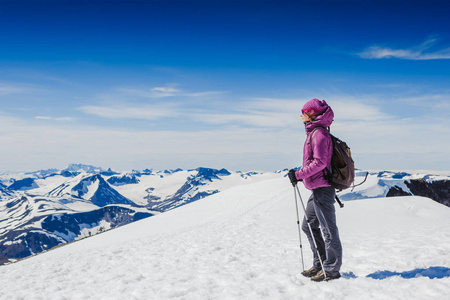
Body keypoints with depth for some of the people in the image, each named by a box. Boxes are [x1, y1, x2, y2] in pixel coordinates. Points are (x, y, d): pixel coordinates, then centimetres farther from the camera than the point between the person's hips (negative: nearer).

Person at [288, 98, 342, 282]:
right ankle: (319, 265, 26)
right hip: (318, 189, 11)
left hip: (322, 188, -11)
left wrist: (299, 174, -19)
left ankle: (331, 270, 7)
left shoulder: (319, 134, -14)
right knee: (308, 226, 16)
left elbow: (320, 162, -22)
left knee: (328, 229, -2)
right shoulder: (314, 133, 16)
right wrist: (300, 175, 13)